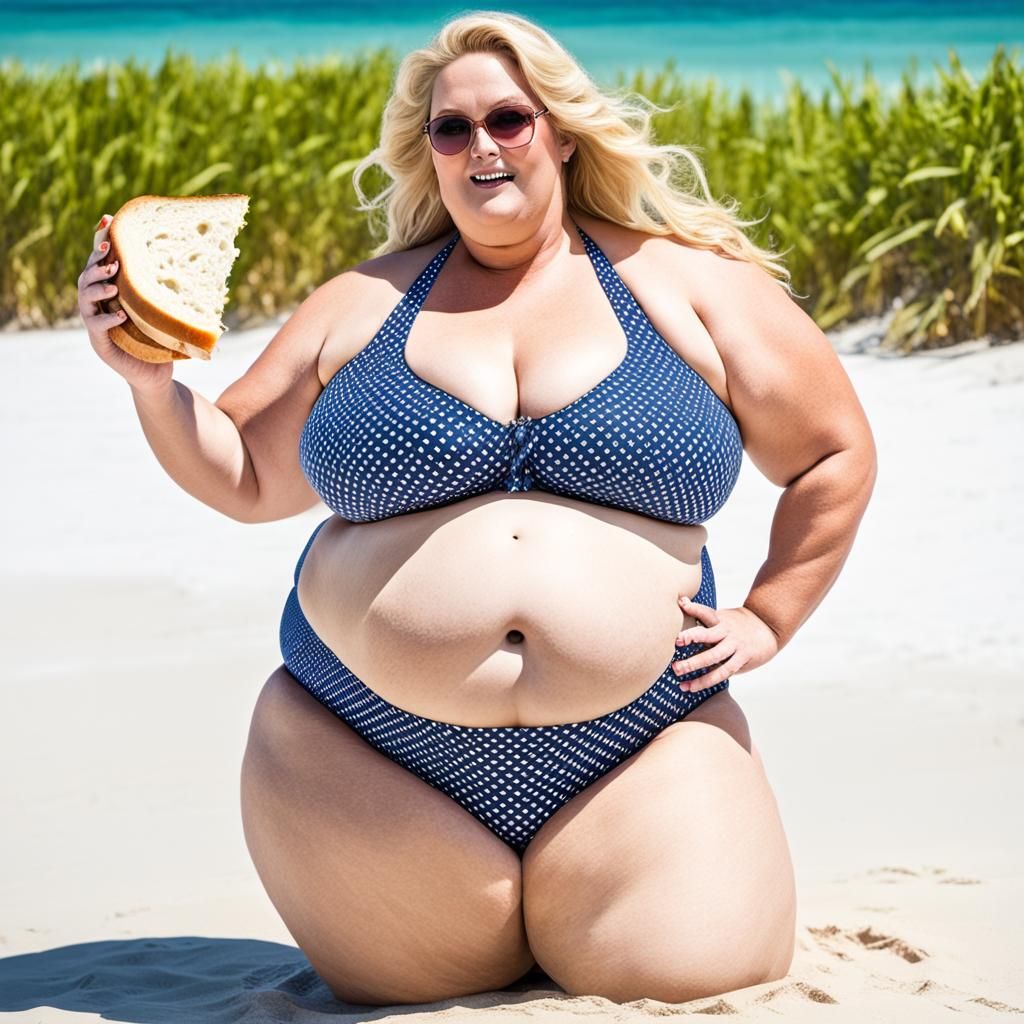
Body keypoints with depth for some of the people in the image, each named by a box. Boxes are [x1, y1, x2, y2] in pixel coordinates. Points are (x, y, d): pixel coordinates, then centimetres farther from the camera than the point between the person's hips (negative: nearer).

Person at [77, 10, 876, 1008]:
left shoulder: (686, 286, 5)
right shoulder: (363, 304, 9)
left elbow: (836, 455, 13)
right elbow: (243, 476, 16)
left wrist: (768, 618, 6)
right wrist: (150, 379, 0)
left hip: (632, 760, -1)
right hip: (371, 756, 1)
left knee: (703, 978, -11)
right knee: (414, 989, 1)